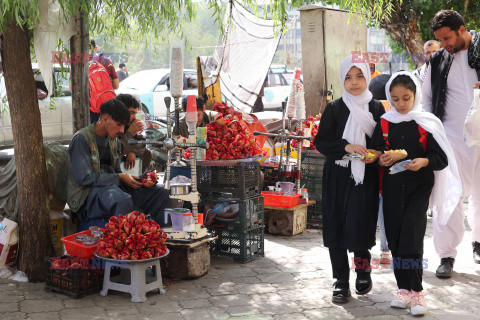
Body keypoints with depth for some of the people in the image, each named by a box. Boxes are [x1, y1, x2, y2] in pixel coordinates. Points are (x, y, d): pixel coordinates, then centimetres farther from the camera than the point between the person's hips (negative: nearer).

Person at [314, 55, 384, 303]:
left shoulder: (376, 108, 6)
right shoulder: (334, 109, 3)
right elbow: (321, 141, -1)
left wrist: (377, 153, -11)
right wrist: (347, 146, -16)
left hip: (365, 178, 0)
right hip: (338, 178, 1)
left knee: (358, 226, -8)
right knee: (336, 227, 0)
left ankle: (363, 269, 20)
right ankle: (341, 282, 13)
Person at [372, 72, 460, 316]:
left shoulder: (427, 123, -2)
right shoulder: (385, 123, 6)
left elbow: (442, 158, -3)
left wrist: (424, 162, -22)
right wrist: (381, 159, -10)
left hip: (419, 185, -3)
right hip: (392, 185, 3)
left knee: (411, 229, -15)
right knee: (394, 236, 4)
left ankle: (416, 291, -7)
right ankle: (404, 288, 17)